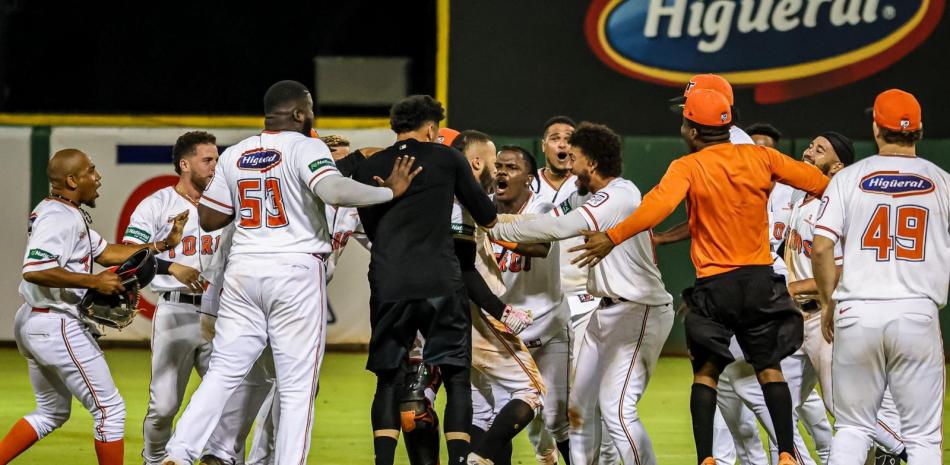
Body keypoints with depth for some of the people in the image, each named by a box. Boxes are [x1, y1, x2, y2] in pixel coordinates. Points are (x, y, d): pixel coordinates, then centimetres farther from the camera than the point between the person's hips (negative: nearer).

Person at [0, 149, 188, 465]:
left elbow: (105, 252, 18)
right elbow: (34, 271, -30)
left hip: (31, 323, 11)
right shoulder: (59, 218, -18)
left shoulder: (70, 215, 15)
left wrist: (164, 244, 12)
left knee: (52, 412, 22)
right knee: (110, 408, -2)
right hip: (58, 326, -11)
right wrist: (93, 281, -27)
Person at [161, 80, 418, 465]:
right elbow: (334, 191, -25)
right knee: (298, 385, 1)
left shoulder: (234, 155, 9)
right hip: (296, 273, -5)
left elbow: (209, 218, 13)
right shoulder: (305, 148, -7)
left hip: (243, 271, 5)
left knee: (223, 371, 9)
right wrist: (389, 191, -14)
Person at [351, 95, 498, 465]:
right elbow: (486, 216, 15)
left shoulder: (367, 169, 11)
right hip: (441, 283, -2)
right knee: (457, 378, 6)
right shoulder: (448, 160, 6)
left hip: (388, 285, 2)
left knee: (388, 381, 12)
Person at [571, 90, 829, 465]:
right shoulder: (761, 157, 2)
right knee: (769, 368, 13)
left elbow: (658, 205, -27)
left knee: (706, 370, 8)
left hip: (714, 284, -3)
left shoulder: (688, 167, -9)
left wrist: (612, 238, -30)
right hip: (760, 279, 3)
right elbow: (817, 182, 7)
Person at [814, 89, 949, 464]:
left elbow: (820, 248, -4)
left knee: (852, 428, 11)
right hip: (918, 315, 0)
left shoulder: (849, 178, 3)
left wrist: (827, 303, 10)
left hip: (858, 315, 1)